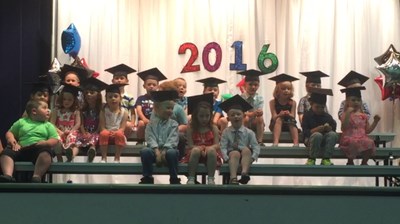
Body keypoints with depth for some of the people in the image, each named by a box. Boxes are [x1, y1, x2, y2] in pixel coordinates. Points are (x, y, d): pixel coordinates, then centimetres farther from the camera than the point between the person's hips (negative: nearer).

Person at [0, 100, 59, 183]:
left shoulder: (49, 125, 19)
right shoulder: (21, 122, 22)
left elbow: (54, 140, 9)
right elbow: (9, 133, 23)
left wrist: (44, 143, -12)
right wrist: (12, 141, 0)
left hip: (38, 149, -2)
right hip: (22, 149, 2)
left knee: (46, 152, -37)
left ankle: (37, 177, -46)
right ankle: (7, 176, -46)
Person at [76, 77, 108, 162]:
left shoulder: (100, 109, 4)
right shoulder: (83, 109, 13)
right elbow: (81, 124, 6)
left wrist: (95, 133, -15)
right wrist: (84, 133, -11)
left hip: (95, 133, -2)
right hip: (85, 133, 2)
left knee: (94, 137, -35)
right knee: (78, 137, -29)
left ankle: (92, 148, -68)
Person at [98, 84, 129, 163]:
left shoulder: (124, 112, -3)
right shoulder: (103, 111, -1)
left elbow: (122, 128, -8)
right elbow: (102, 127, -7)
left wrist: (116, 132, -28)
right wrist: (108, 132, -26)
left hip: (118, 134, 0)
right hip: (107, 133, 0)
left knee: (119, 134, -35)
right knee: (104, 133, -34)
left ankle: (117, 158, -23)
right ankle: (103, 158, -22)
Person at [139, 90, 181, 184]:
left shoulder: (173, 124, 7)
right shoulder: (151, 124, 7)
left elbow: (172, 140, -7)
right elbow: (151, 139, -6)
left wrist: (164, 152, -22)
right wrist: (157, 152, -22)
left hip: (167, 149, -1)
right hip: (155, 149, 1)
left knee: (172, 152, -36)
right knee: (145, 151, -31)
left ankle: (174, 179, -21)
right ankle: (147, 178, -18)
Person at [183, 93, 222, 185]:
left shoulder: (213, 128, 8)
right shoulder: (191, 128, 5)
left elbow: (217, 145, -2)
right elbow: (191, 145, -4)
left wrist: (208, 148, -24)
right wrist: (200, 148, -25)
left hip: (210, 154, 1)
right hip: (195, 155, 0)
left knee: (211, 150, -34)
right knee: (196, 150, -35)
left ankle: (211, 178, -30)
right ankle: (191, 178, -31)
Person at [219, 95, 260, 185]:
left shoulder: (249, 132, 6)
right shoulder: (226, 132, 6)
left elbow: (256, 147, 1)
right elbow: (223, 147, -4)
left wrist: (252, 158, -17)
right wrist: (227, 158, -21)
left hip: (246, 156, 1)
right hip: (231, 155, -1)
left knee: (246, 150, -31)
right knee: (235, 153, -34)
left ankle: (244, 173, -49)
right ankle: (233, 177, -52)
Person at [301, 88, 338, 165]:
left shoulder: (328, 116, 7)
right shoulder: (307, 115, -3)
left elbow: (333, 130, 5)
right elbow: (305, 133, -10)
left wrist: (329, 128, -18)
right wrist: (317, 129, -25)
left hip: (324, 141, 3)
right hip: (311, 141, -3)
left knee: (333, 134, -27)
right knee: (317, 135, -36)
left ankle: (326, 159, -20)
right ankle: (311, 159, -17)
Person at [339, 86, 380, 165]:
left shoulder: (363, 116, 17)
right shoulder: (345, 115, 2)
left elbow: (367, 130, 17)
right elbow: (344, 128, -16)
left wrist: (375, 121, 7)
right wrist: (348, 114, -23)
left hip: (362, 138, 4)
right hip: (349, 138, -4)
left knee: (369, 143, -28)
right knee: (353, 143, -38)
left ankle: (364, 162, -8)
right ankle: (350, 162, -12)